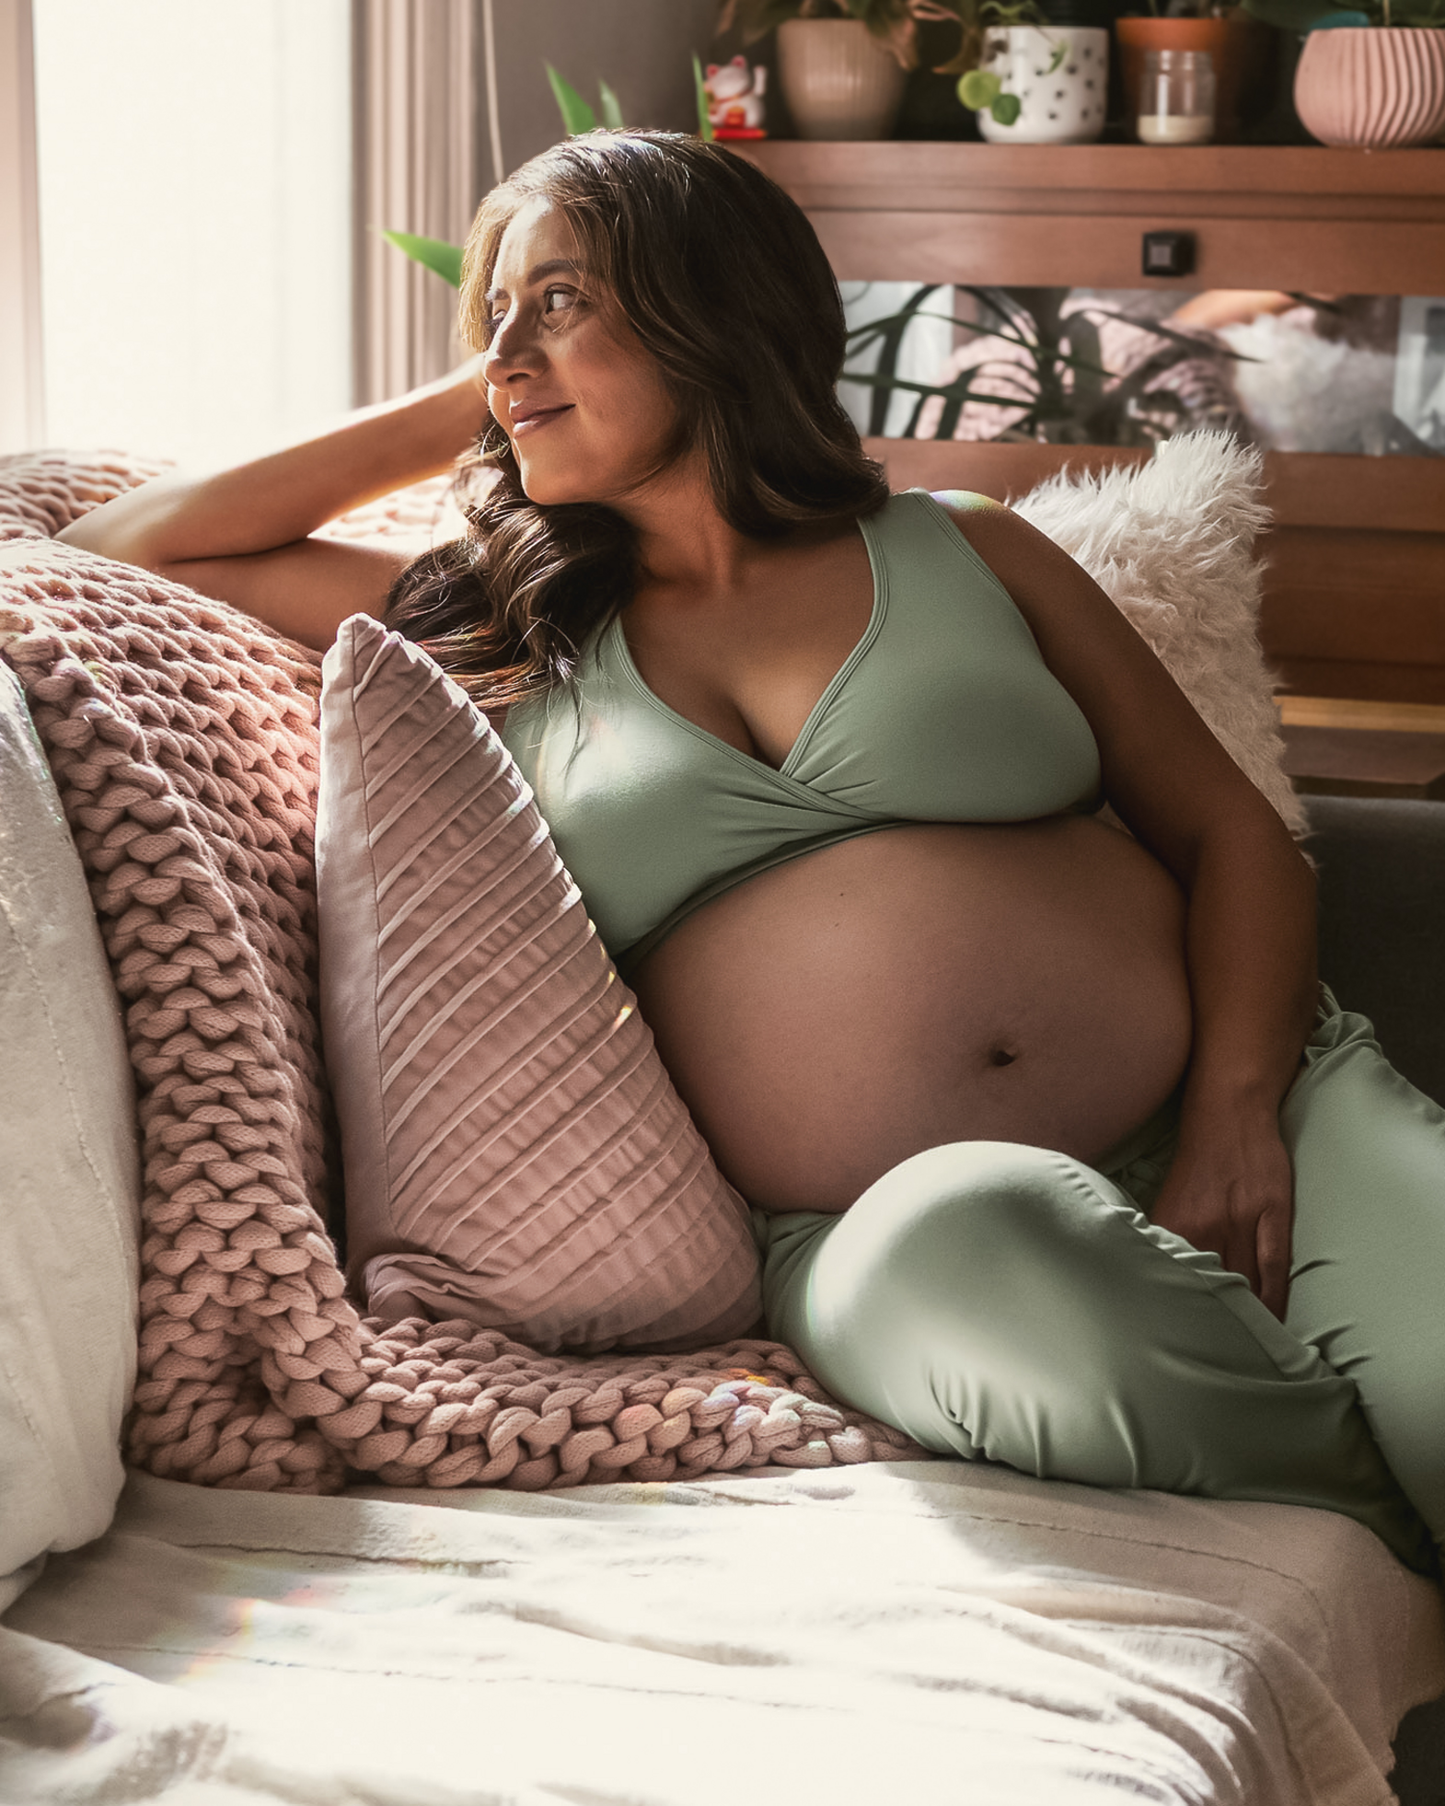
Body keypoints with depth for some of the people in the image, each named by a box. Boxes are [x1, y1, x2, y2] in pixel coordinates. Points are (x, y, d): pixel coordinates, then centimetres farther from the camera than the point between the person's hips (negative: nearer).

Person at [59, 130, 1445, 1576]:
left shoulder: (969, 555, 17)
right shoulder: (514, 644, 19)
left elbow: (1236, 837, 12)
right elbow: (129, 545, 22)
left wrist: (1238, 1110, -7)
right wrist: (459, 412, 20)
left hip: (1248, 1103, 0)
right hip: (888, 1225, 0)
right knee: (968, 1254, -38)